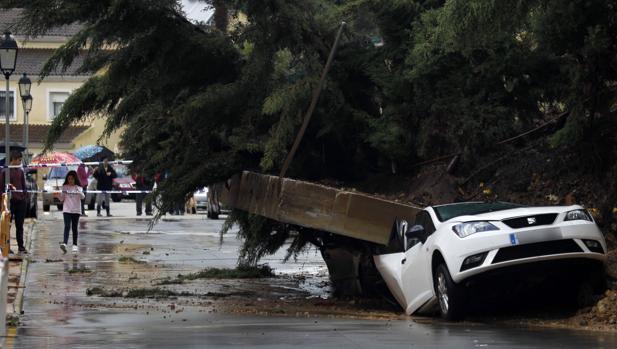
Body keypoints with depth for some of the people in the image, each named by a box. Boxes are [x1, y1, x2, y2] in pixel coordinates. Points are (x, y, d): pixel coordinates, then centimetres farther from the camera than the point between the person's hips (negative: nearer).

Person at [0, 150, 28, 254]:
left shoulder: (20, 171, 11)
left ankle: (21, 246, 11)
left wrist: (24, 197, 10)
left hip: (20, 201, 5)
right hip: (10, 201, -5)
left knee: (20, 225, 7)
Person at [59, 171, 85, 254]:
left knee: (75, 228, 6)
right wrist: (62, 195, -13)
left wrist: (79, 192, -32)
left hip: (76, 210, 1)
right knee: (67, 226, -14)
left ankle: (75, 245, 13)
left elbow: (83, 197, -13)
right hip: (67, 210, -1)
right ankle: (64, 243, -26)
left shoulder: (78, 188, 2)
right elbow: (61, 199, 8)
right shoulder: (65, 187, 5)